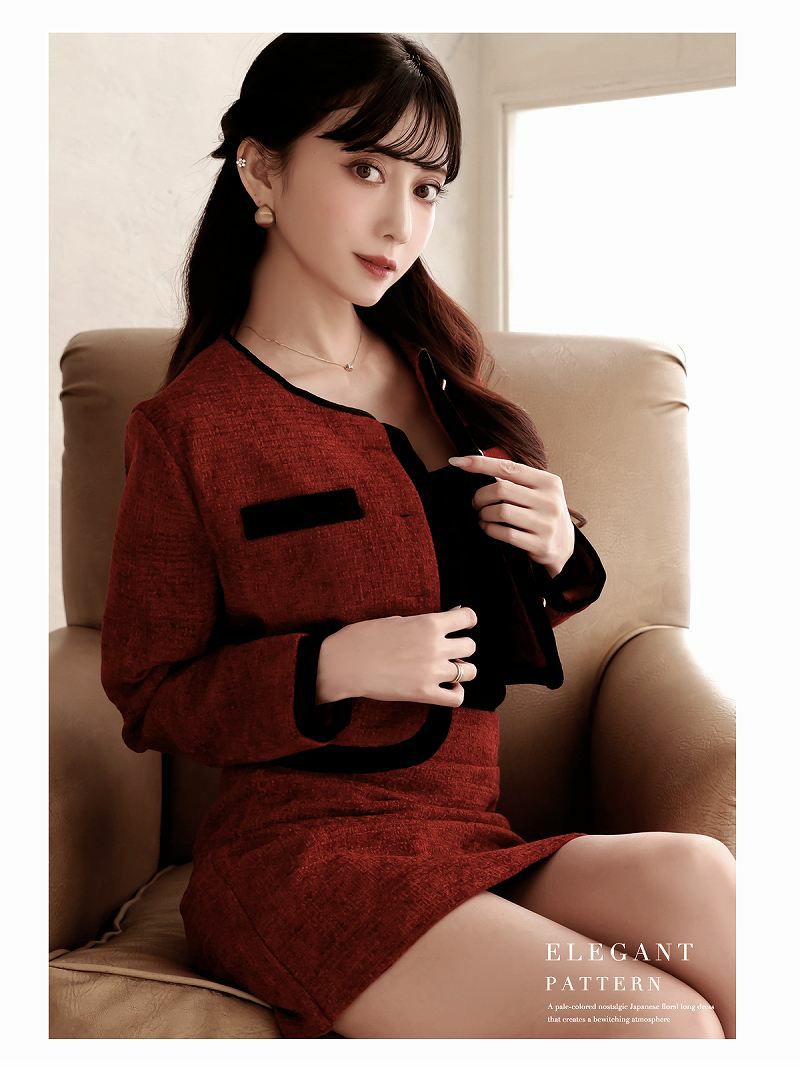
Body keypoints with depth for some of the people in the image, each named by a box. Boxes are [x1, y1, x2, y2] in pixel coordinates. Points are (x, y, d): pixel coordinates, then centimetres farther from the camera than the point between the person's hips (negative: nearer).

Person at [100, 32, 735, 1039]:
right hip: (299, 850, -5)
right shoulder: (188, 426, -7)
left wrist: (558, 553, -4)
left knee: (690, 871, -26)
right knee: (667, 1022, -23)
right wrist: (331, 666, -19)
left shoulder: (443, 371, 9)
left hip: (471, 837, 5)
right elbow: (149, 692, -2)